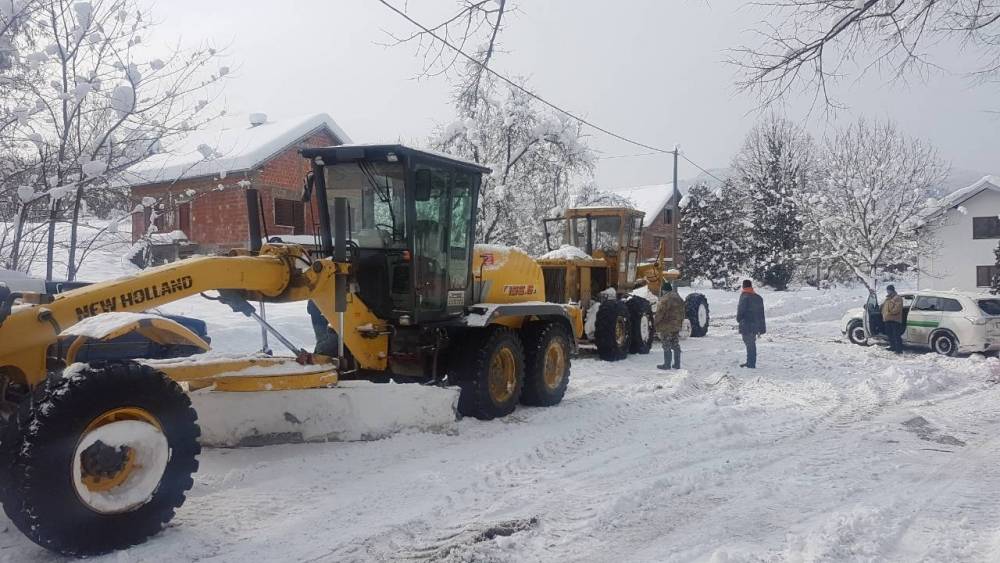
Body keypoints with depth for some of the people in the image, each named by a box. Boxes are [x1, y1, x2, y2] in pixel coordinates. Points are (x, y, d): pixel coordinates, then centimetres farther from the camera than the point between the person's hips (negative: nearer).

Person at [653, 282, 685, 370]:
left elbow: (660, 313, -20)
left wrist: (655, 320, -4)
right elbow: (682, 312, 17)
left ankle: (667, 364, 3)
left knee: (667, 346, -1)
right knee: (676, 345, 14)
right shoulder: (679, 298, 11)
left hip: (666, 327, -8)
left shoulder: (665, 300, -19)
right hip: (677, 326, 8)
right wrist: (680, 322, 25)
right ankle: (677, 364, 18)